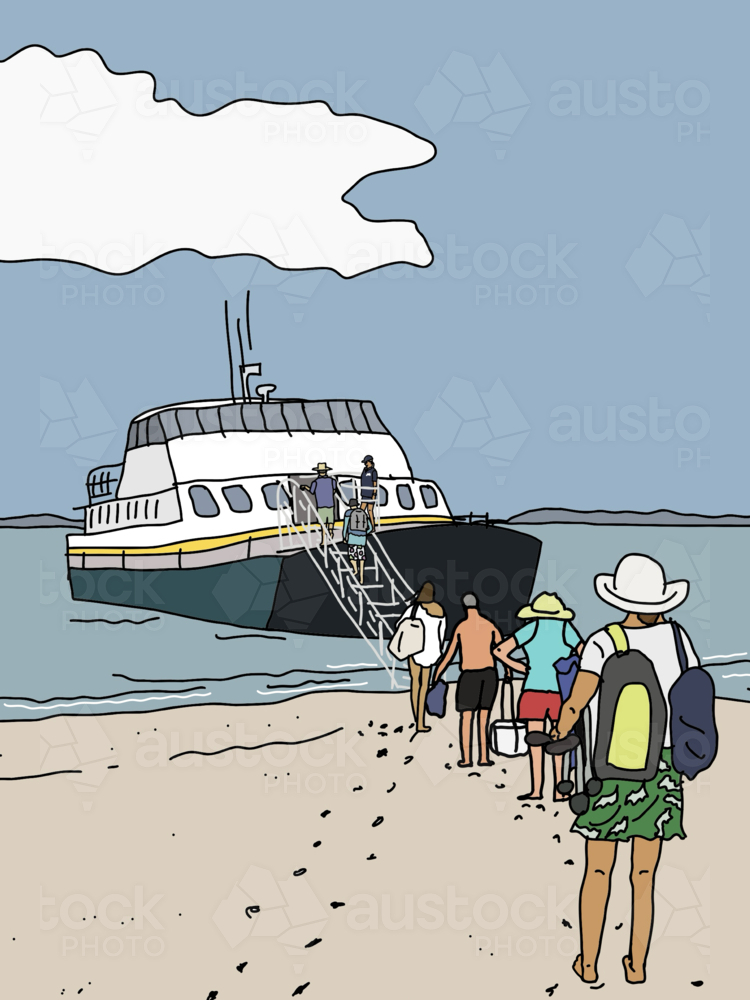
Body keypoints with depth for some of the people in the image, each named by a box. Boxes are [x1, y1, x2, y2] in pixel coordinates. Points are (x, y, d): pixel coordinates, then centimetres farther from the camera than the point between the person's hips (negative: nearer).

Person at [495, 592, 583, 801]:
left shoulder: (531, 629, 4)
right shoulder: (566, 628, 6)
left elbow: (500, 651, 0)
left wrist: (522, 668, 7)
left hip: (535, 689, -1)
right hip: (562, 691, 1)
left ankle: (536, 789, 0)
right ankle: (560, 790, 5)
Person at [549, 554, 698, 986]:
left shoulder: (603, 642, -15)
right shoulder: (676, 636, -6)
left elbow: (574, 704, -20)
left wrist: (560, 733, 0)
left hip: (612, 770, -2)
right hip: (663, 768, 3)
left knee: (598, 872, 11)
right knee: (644, 876, 13)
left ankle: (588, 963, 18)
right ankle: (637, 964, 20)